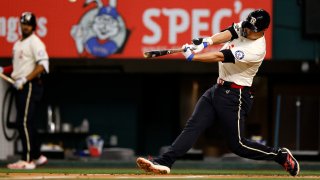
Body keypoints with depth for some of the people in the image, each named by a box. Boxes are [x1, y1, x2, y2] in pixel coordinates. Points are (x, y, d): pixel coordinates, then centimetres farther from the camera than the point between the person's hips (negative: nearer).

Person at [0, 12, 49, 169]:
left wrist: (24, 79, -23)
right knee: (23, 123, 12)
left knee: (25, 122, -14)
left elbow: (42, 65, -19)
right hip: (20, 87, 9)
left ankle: (27, 160, -14)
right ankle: (37, 156, 21)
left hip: (31, 86, -9)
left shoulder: (35, 42, -9)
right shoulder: (18, 44, 19)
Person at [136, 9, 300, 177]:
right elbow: (227, 34, -14)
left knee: (237, 144, -3)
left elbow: (222, 56, -24)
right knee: (193, 126, -7)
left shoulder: (257, 49, -21)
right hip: (218, 89, 8)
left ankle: (281, 155, 14)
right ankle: (163, 162, -16)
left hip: (234, 95, -8)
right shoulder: (243, 27, 3)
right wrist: (207, 41, -35)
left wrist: (192, 56, -26)